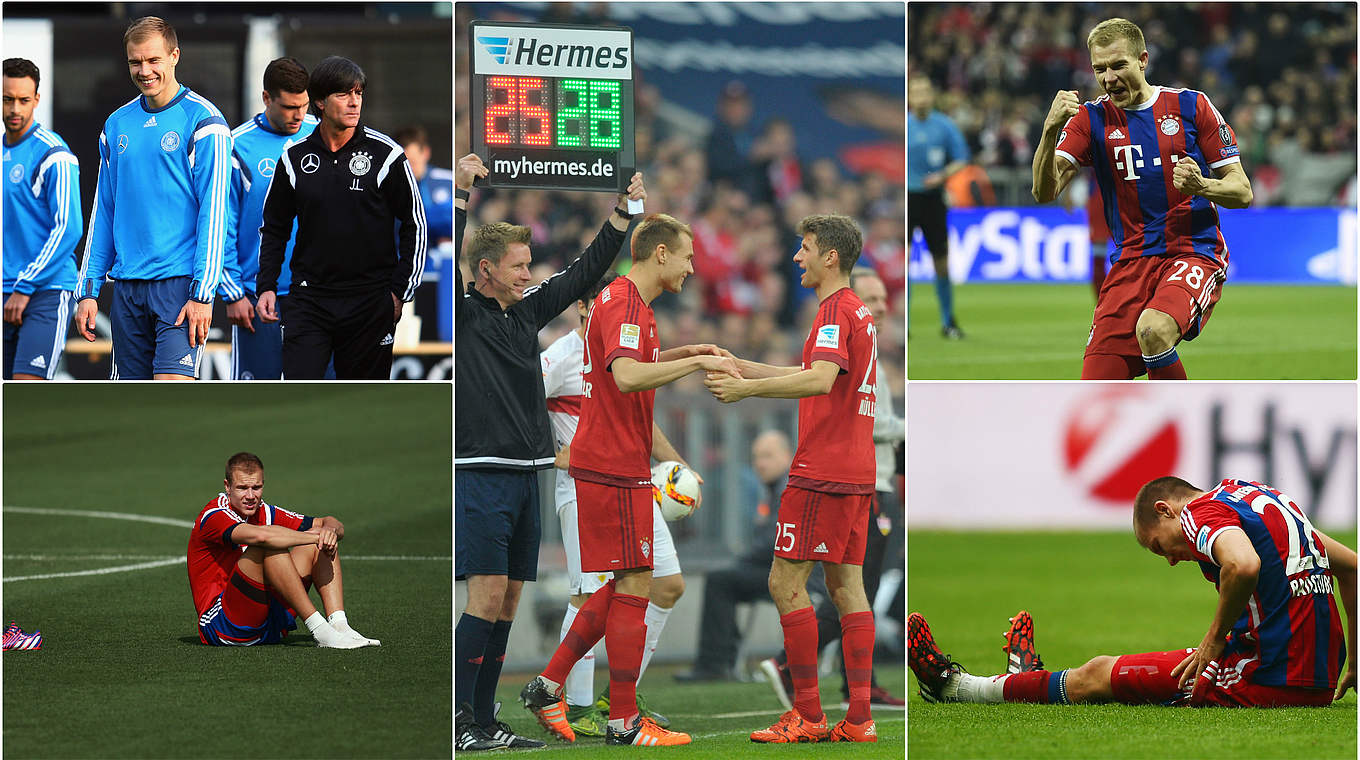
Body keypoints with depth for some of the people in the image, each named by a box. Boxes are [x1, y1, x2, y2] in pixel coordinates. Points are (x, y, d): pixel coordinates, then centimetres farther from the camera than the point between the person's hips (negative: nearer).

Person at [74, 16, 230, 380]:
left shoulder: (202, 121, -4)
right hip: (127, 288, 6)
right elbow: (103, 212, 17)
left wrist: (202, 293, -14)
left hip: (180, 282, -6)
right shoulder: (117, 125, 14)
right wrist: (88, 289, 11)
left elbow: (214, 213, -8)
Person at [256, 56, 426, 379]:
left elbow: (415, 225, 3)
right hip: (308, 300, 1)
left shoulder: (385, 154, -3)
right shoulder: (295, 158, 4)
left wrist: (400, 292, -1)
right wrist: (267, 286, 5)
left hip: (370, 304, -1)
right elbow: (273, 228, 16)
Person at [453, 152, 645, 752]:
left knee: (507, 602, 7)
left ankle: (484, 725, 10)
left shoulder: (527, 311, 15)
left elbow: (585, 273, 22)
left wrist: (624, 212, 18)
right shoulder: (461, 315, -5)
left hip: (525, 476, 7)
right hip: (481, 473, -7)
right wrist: (461, 192, -28)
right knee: (486, 599, -12)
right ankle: (458, 723, -10)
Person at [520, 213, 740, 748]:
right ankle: (624, 722, -1)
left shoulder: (624, 299, 17)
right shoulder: (624, 303, -16)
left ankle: (547, 685, 15)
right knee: (633, 586, -5)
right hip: (616, 467, -10)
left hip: (603, 462, 10)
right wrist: (697, 361, -29)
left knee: (623, 586, 14)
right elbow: (626, 375, -32)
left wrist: (687, 352, 23)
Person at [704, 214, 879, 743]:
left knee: (786, 581, -6)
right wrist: (740, 368, 29)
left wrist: (747, 389, -28)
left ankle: (808, 715, -7)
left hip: (822, 475, -9)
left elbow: (821, 379, -28)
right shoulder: (859, 311, 18)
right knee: (846, 585, 7)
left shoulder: (836, 311, -12)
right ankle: (859, 718, 3)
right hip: (857, 474, 9)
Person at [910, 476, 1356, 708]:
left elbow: (1244, 565, -31)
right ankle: (1035, 682, 51)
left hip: (1265, 684, -8)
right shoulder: (1253, 494, 20)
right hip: (1317, 684, 8)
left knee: (1097, 675, 9)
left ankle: (954, 685, 25)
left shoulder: (1203, 512, -8)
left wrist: (1215, 641, -16)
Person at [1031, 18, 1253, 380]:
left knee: (1153, 329, -36)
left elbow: (1242, 191, 3)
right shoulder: (1092, 119, 6)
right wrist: (1050, 130, -25)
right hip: (1130, 262, 3)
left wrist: (1201, 186, -19)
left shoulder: (1191, 106, 2)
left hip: (1195, 252, -3)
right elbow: (1045, 191, -8)